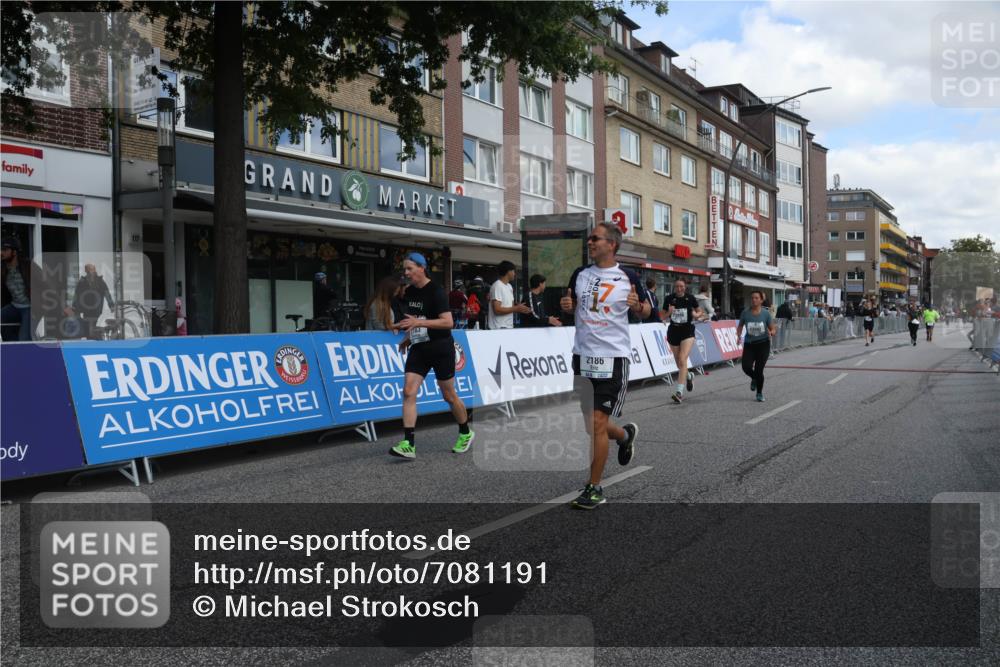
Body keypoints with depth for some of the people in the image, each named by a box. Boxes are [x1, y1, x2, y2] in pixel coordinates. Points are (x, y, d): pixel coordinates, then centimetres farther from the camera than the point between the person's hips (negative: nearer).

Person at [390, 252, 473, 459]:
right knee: (408, 392, -9)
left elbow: (448, 322, -24)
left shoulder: (436, 291, -16)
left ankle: (466, 434, 30)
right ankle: (409, 445, -11)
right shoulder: (409, 291, 7)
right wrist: (408, 335, 13)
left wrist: (419, 322, -30)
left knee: (449, 396, 6)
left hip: (441, 349, -6)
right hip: (419, 349, 6)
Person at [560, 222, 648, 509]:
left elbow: (645, 312, 6)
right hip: (583, 355, 5)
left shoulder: (627, 277, -4)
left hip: (613, 357, -5)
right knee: (592, 423, 13)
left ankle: (594, 488, 3)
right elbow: (572, 306, 19)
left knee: (597, 423, -10)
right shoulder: (580, 274, 7)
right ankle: (626, 435, 46)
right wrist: (566, 306, -4)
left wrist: (637, 305, -16)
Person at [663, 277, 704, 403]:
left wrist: (697, 315, -13)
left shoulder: (690, 298, -4)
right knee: (678, 363, 11)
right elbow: (664, 317, 4)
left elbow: (700, 312, 9)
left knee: (683, 360, -17)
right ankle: (689, 377, 45)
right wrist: (669, 313, -17)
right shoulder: (669, 299, -3)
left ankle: (679, 392, -20)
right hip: (673, 331, 3)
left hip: (687, 332, -3)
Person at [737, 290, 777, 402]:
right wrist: (739, 335, -6)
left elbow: (772, 329, 0)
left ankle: (759, 393, 17)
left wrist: (771, 333, -23)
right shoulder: (746, 312, -2)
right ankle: (754, 378, 24)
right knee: (746, 367, -15)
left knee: (759, 370, -7)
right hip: (749, 344, 2)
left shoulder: (766, 313, -6)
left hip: (763, 344, -1)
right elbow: (740, 326, 12)